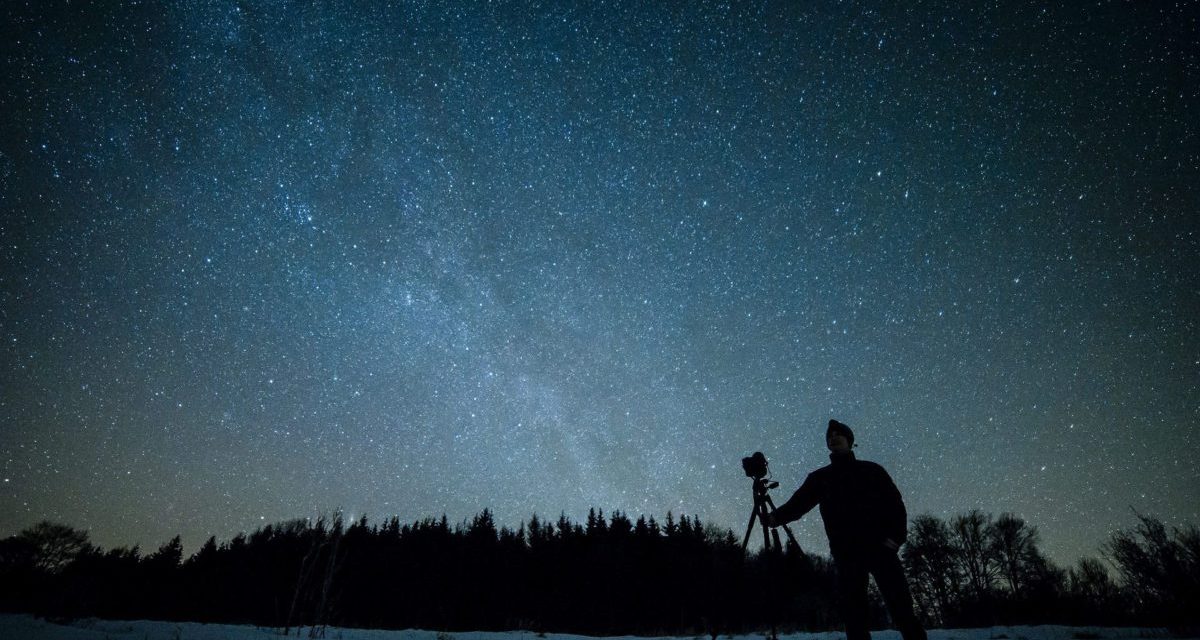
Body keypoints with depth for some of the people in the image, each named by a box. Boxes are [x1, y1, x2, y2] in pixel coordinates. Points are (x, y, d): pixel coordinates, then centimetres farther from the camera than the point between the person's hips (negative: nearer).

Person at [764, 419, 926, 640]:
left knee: (900, 604, -3)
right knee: (852, 607, -2)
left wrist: (896, 536, -8)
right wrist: (777, 517, -16)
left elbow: (894, 502, 7)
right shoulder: (819, 477, 14)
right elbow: (798, 502, 3)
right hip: (846, 551, 1)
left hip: (880, 546, -1)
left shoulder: (871, 470, 13)